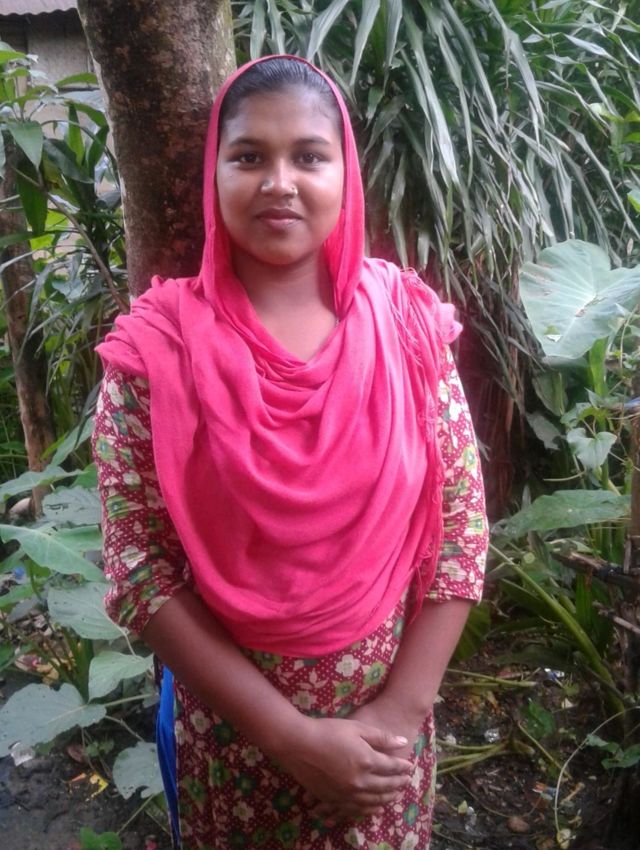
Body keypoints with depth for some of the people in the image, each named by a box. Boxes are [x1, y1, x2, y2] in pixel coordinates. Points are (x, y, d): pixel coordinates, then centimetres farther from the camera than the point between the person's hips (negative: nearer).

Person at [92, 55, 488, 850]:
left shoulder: (406, 323, -9)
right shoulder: (158, 347, -14)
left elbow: (461, 525, -5)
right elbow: (139, 567, -13)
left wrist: (401, 709, -10)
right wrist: (290, 733, -14)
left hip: (384, 718, 2)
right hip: (230, 719, -1)